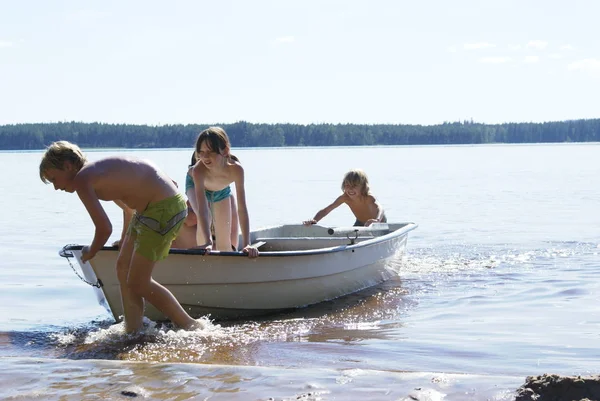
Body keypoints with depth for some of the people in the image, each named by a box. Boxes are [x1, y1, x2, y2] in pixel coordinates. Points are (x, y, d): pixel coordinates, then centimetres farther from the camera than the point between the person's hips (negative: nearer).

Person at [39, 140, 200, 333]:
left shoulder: (82, 179, -15)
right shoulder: (96, 172, 15)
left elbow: (105, 228, -20)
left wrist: (90, 252, -1)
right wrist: (125, 240, 40)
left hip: (165, 208, -10)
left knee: (138, 283, -5)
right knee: (123, 268, 16)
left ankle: (192, 327, 3)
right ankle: (132, 331, 21)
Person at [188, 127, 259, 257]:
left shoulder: (236, 169, -43)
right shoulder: (199, 170, -46)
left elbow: (242, 208, -43)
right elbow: (202, 209, -51)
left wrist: (246, 244, -51)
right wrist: (208, 242, -61)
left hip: (222, 190, 2)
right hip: (195, 185, -2)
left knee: (224, 239, 2)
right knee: (205, 218, -30)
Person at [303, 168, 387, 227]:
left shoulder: (368, 198, -40)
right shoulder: (345, 198, -28)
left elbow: (379, 208, -61)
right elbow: (326, 210, -31)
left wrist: (377, 220, -85)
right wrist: (314, 220, -51)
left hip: (380, 223, -4)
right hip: (361, 222, 4)